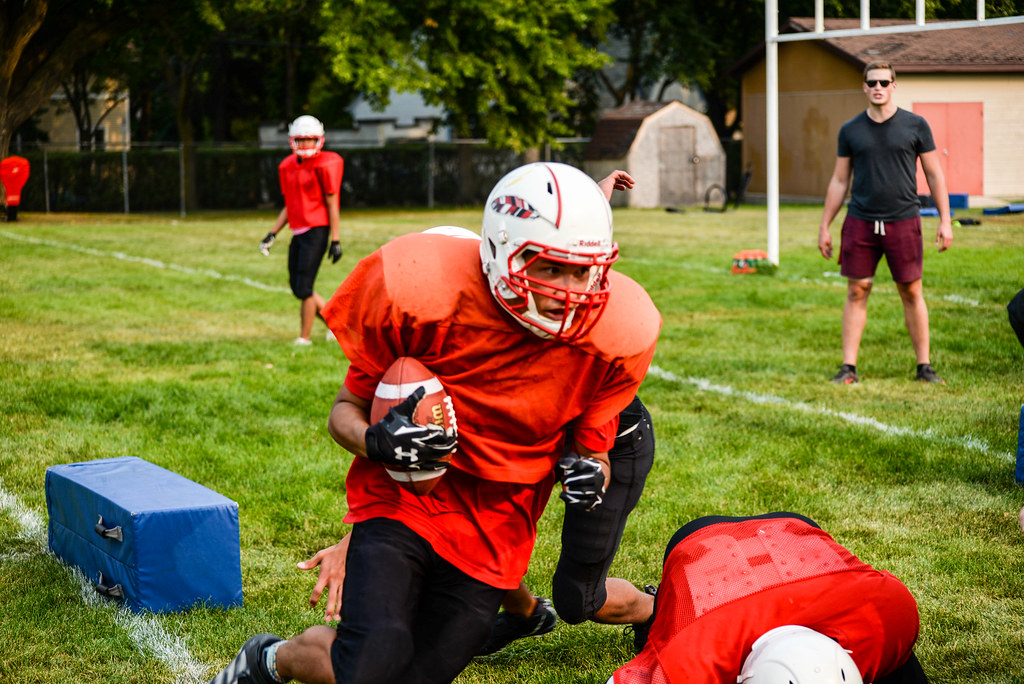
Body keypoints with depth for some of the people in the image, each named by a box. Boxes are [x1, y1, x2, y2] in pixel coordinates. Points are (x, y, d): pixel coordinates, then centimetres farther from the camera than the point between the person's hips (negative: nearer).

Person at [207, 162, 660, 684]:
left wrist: (587, 471, -17)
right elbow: (347, 409, -5)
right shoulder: (429, 295, -19)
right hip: (402, 503, -3)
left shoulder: (615, 332, -12)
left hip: (494, 531, 3)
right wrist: (377, 441, -28)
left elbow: (591, 443, 7)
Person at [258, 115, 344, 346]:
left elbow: (332, 205, -8)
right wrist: (272, 234, 12)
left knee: (304, 288, -7)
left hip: (316, 231, -8)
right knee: (297, 287, 9)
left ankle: (304, 337, 5)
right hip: (298, 232, 8)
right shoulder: (288, 167, 12)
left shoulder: (324, 166, -9)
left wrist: (336, 240, -10)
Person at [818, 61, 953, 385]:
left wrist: (945, 221, 0)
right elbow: (839, 181, 12)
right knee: (856, 293, 1)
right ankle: (848, 368, 5)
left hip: (903, 222, -1)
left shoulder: (915, 126, 2)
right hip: (860, 223, 1)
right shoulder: (850, 130, 6)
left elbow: (934, 175, 6)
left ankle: (924, 366, 12)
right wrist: (824, 226, 9)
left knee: (912, 294, 4)